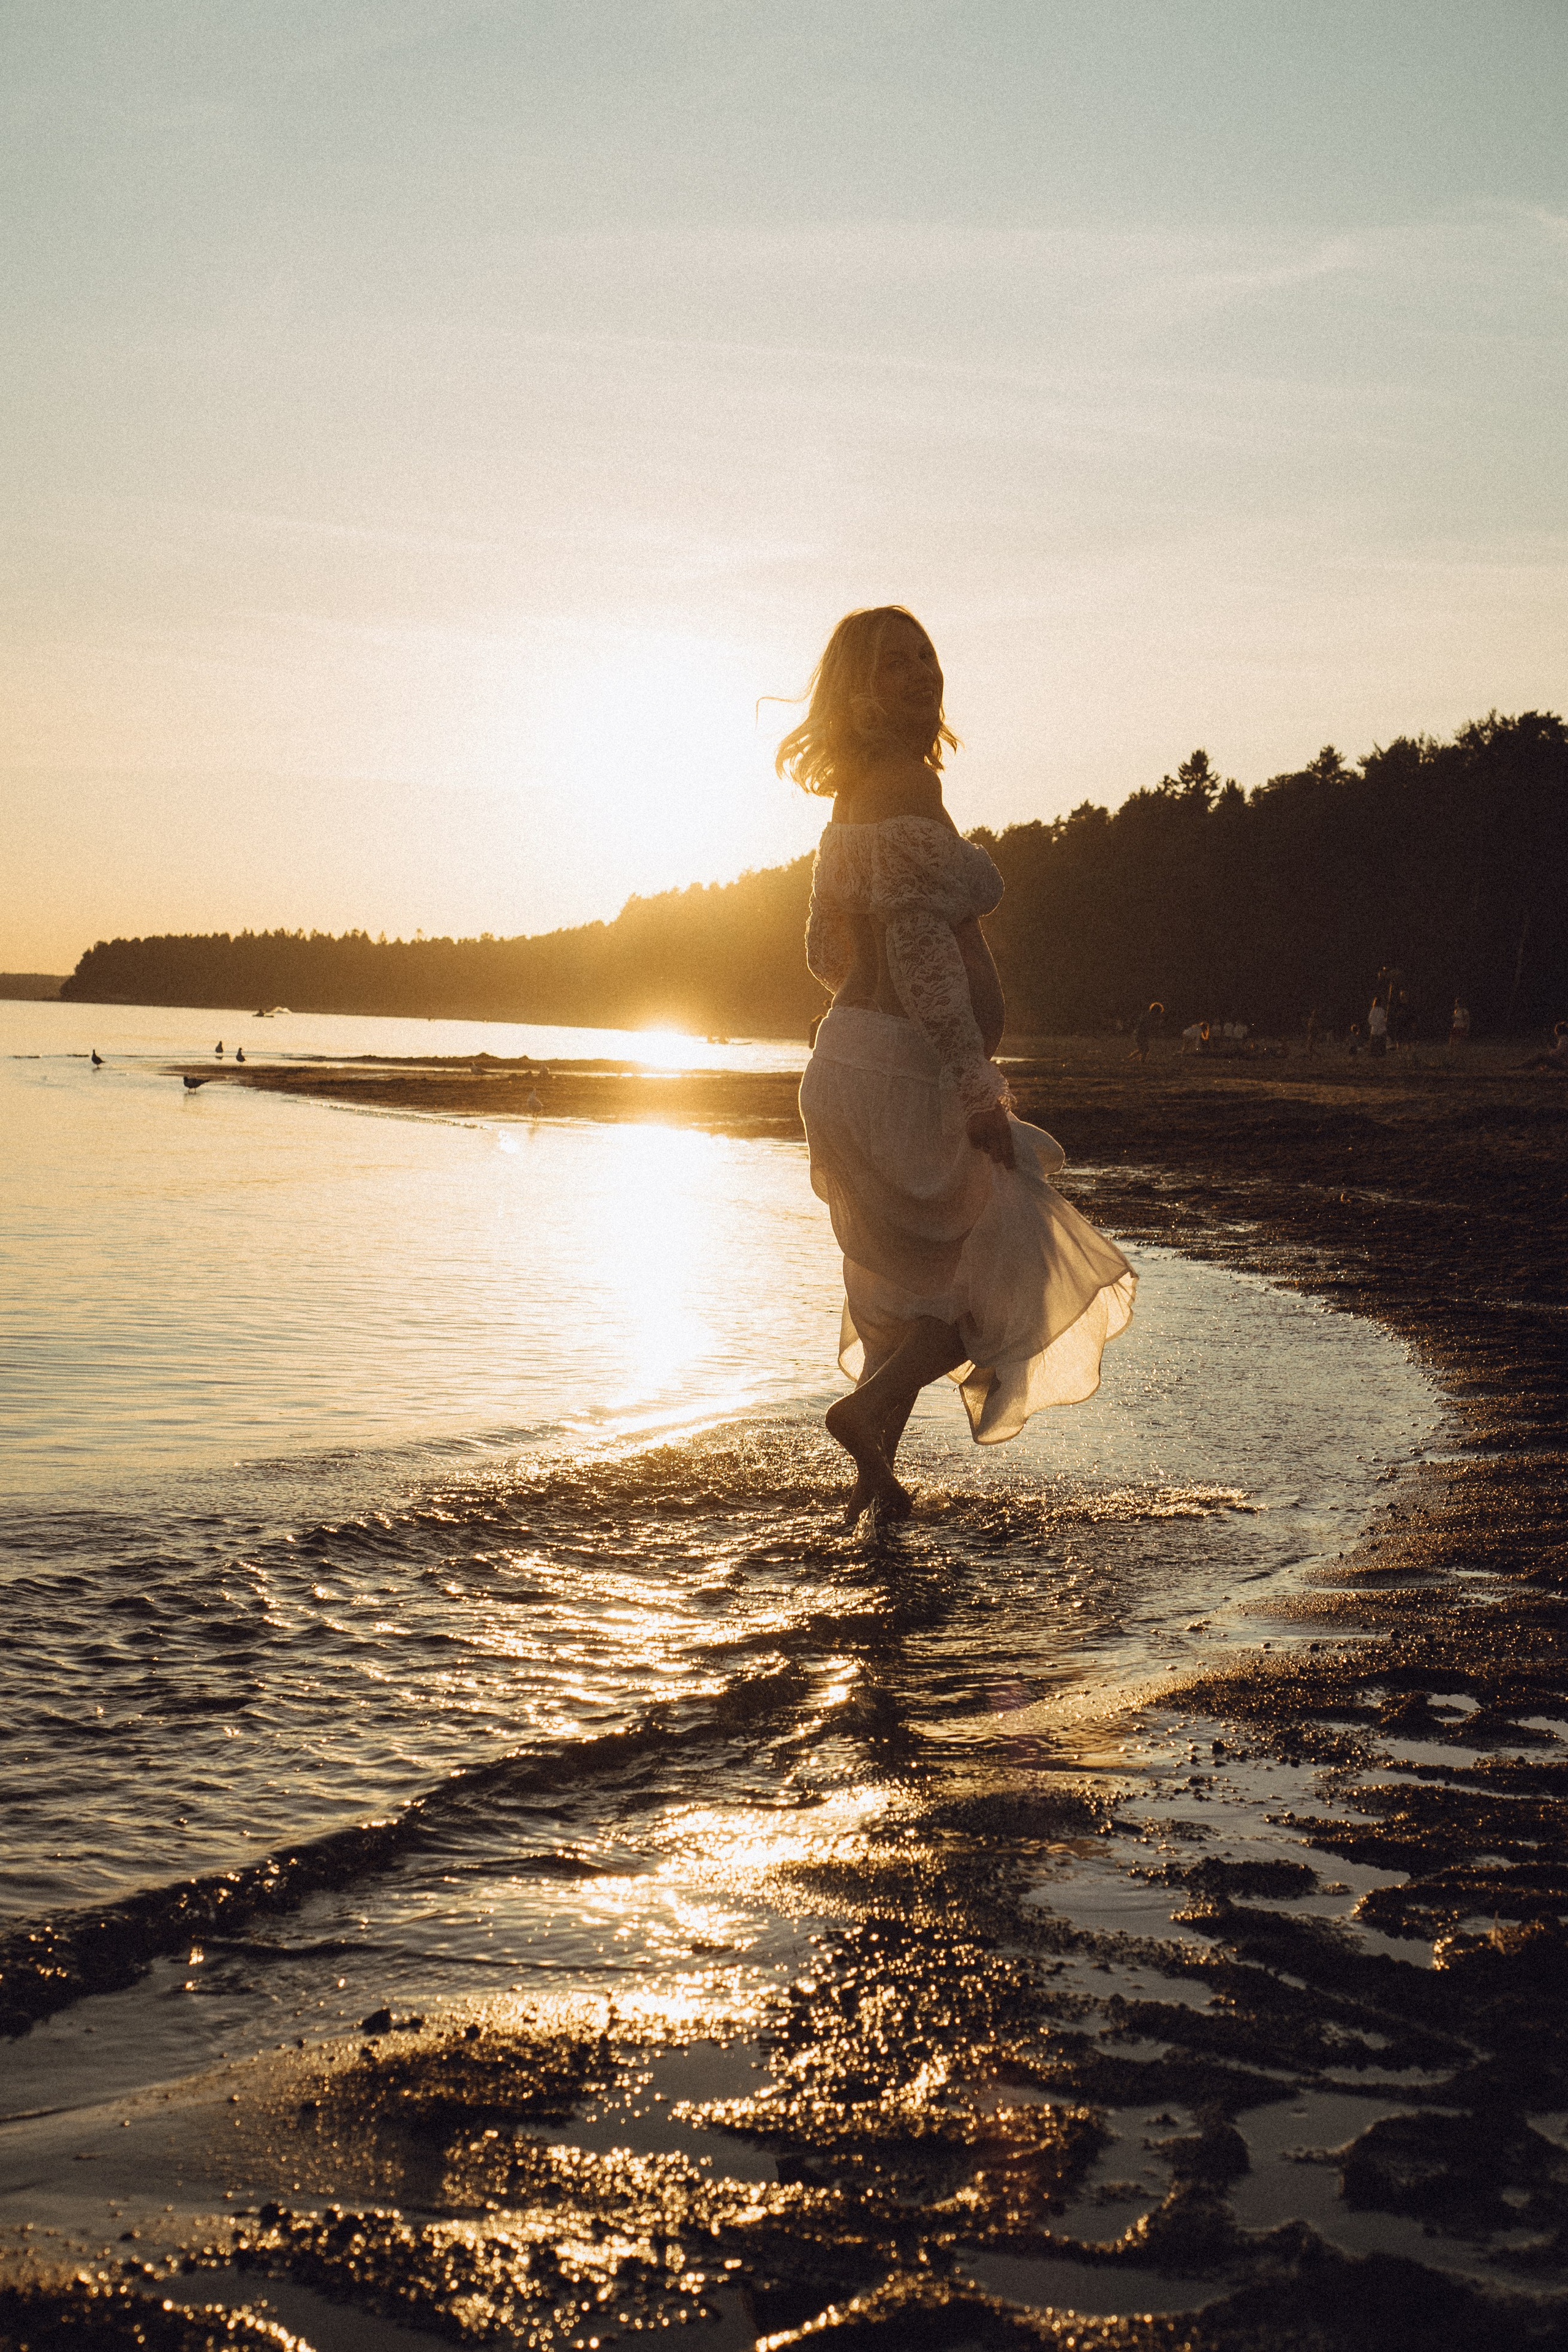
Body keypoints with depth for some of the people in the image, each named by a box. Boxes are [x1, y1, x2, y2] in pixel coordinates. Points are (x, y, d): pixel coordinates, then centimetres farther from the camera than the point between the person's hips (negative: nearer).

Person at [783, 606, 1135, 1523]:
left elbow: (827, 948, 20)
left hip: (853, 1061, 9)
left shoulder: (857, 798, 14)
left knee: (919, 1280, 20)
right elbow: (917, 940, -23)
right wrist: (980, 1086, -23)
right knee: (1021, 1276, 2)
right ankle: (872, 1405, -9)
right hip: (905, 1073, -9)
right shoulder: (908, 784, -15)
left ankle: (876, 1473, 23)